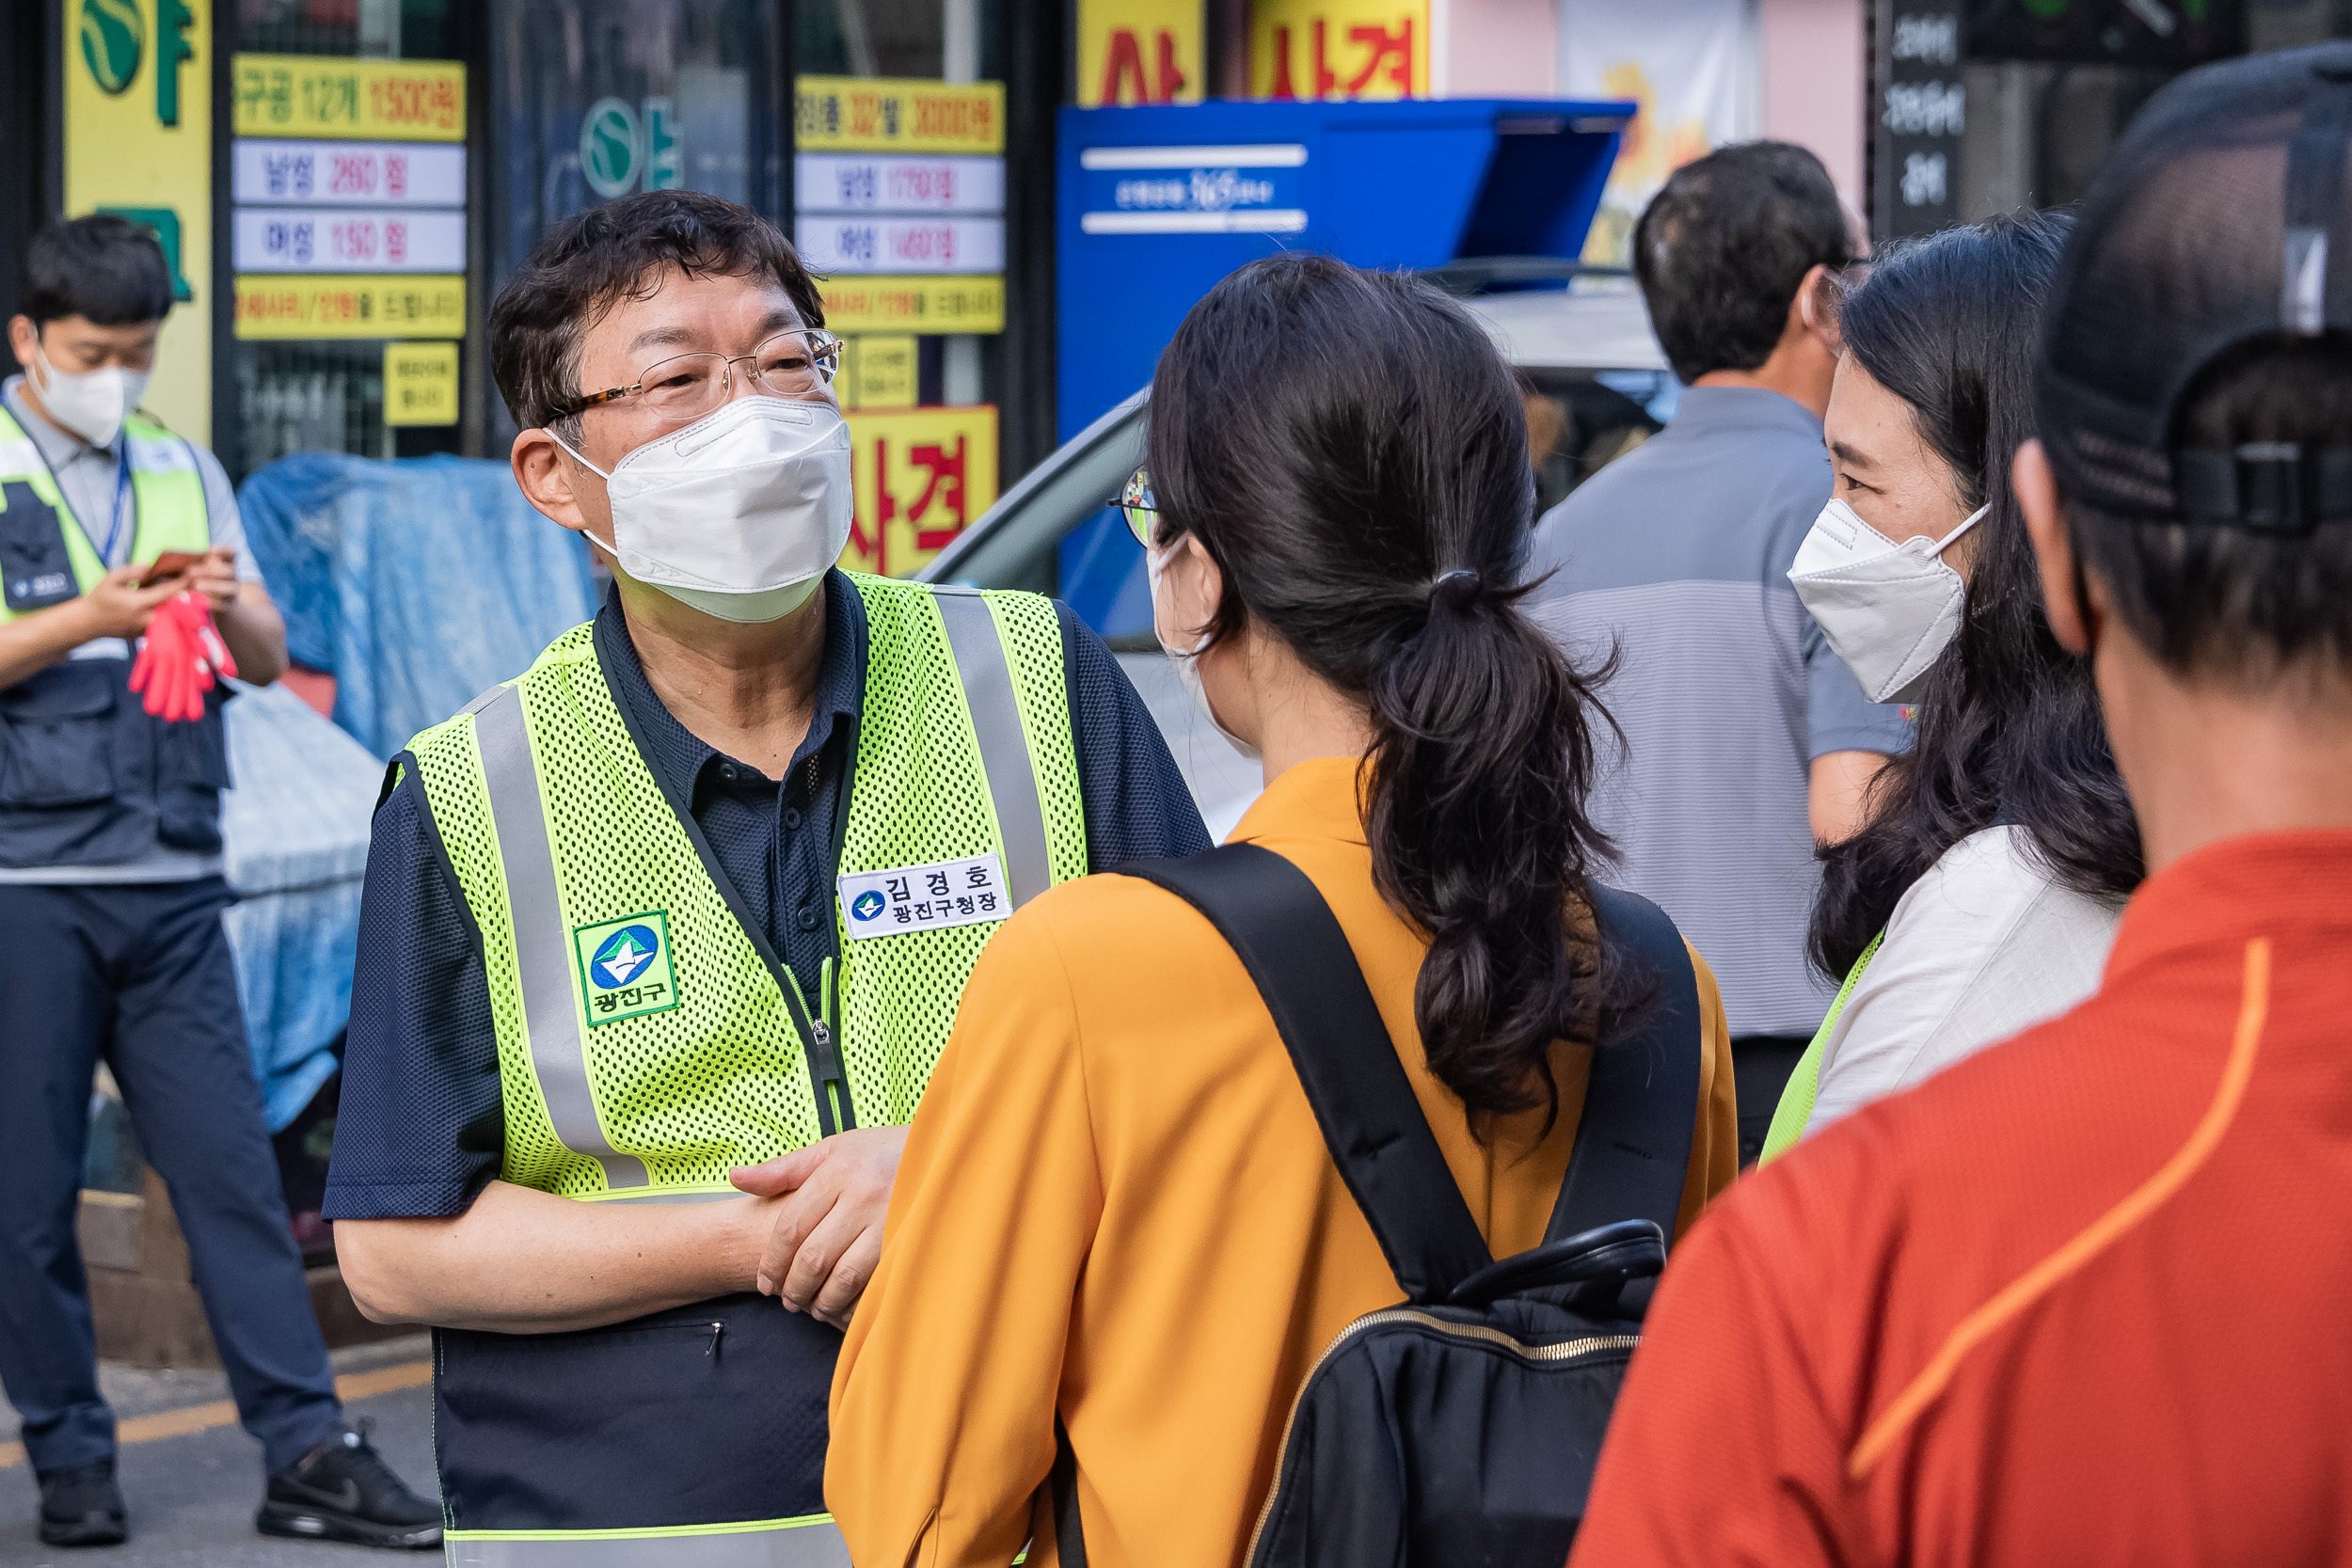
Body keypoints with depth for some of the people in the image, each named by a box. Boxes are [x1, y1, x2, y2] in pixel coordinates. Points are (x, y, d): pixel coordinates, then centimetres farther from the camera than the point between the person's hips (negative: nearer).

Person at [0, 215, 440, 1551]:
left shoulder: (185, 472, 15)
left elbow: (271, 660, 12)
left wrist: (233, 608, -9)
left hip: (174, 880, 4)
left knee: (232, 1163, 2)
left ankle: (308, 1452, 3)